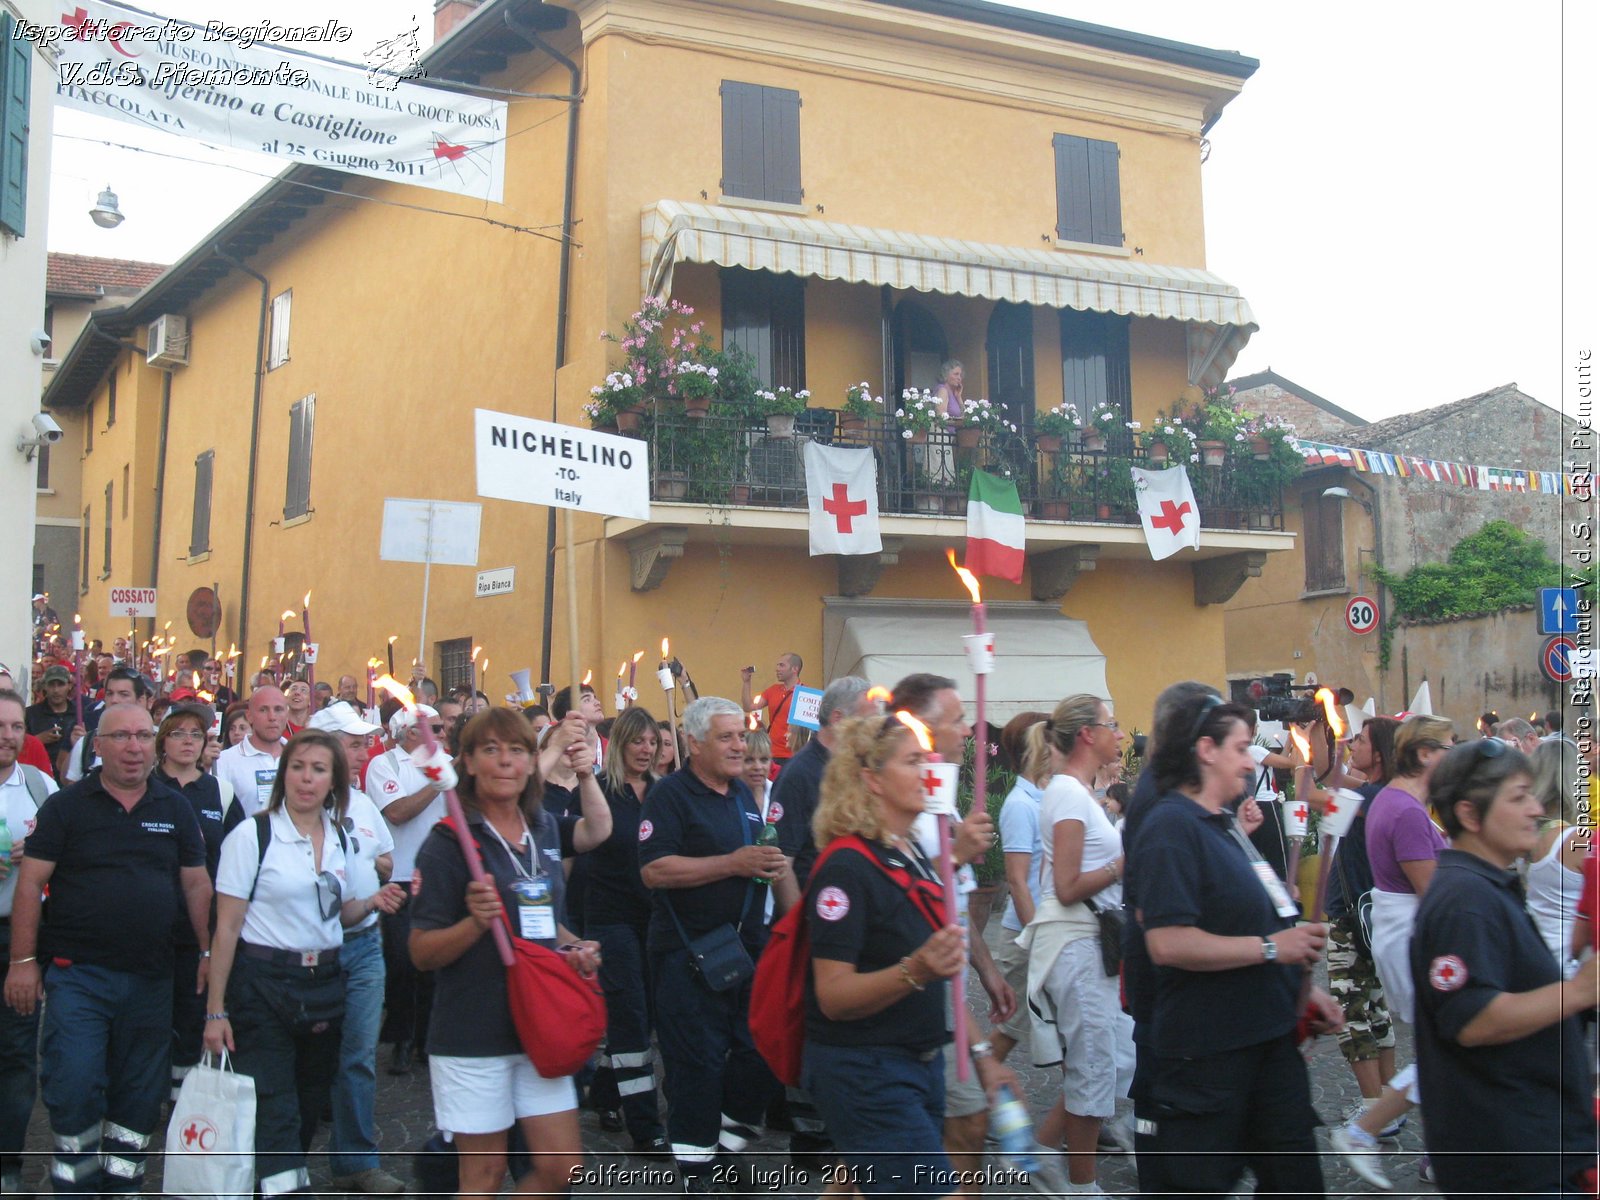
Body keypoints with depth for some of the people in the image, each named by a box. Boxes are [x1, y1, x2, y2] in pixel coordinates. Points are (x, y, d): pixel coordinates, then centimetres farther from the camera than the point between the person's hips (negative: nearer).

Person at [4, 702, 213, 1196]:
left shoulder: (175, 809, 7)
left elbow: (196, 883, 11)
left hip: (150, 979, 3)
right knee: (73, 1093, -7)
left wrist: (207, 953, 7)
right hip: (77, 974, -3)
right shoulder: (66, 806, -1)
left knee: (139, 1098, 10)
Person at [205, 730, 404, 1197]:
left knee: (310, 1107, 13)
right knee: (275, 1114, -9)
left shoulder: (339, 838, 7)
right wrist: (216, 1011, -12)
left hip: (324, 983, 6)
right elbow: (227, 928, -9)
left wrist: (372, 903, -3)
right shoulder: (253, 835, -9)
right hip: (263, 984, -6)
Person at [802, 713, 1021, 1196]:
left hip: (920, 1065, 9)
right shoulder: (848, 868, -17)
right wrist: (914, 970, -35)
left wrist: (980, 1052, 19)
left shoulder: (914, 856, 12)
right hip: (864, 1073, -9)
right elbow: (833, 996, -22)